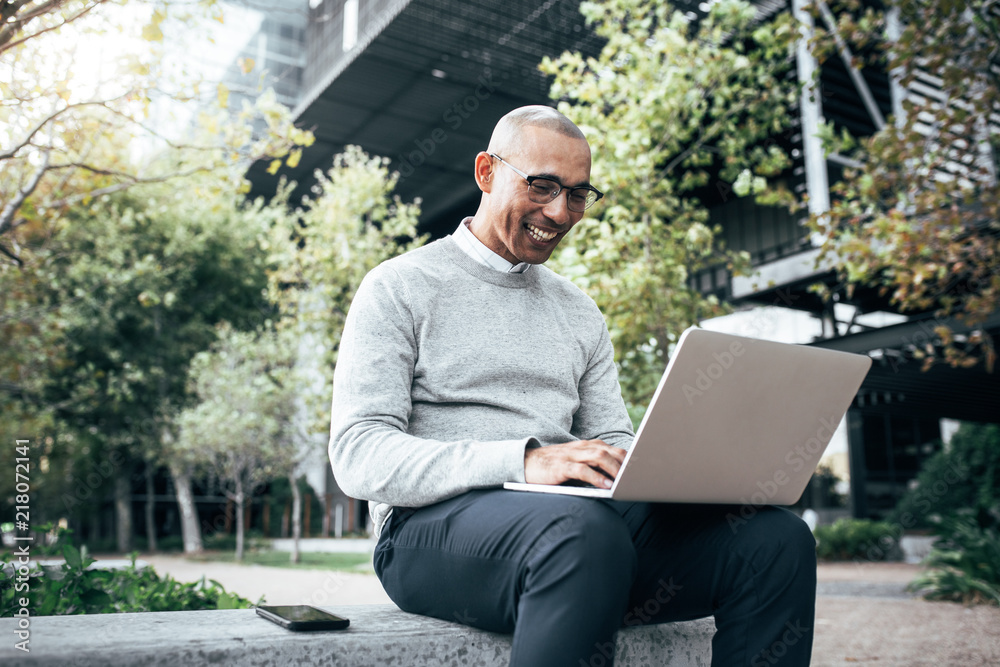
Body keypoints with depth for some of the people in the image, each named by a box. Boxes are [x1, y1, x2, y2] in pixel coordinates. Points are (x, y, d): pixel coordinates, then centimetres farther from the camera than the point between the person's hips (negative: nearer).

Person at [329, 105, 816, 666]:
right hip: (437, 521, -5)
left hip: (587, 515, 6)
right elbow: (359, 455, -8)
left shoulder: (580, 313, 22)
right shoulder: (401, 288, 4)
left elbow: (613, 442, 19)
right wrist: (523, 461, -22)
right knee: (584, 532, -39)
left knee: (777, 538, -16)